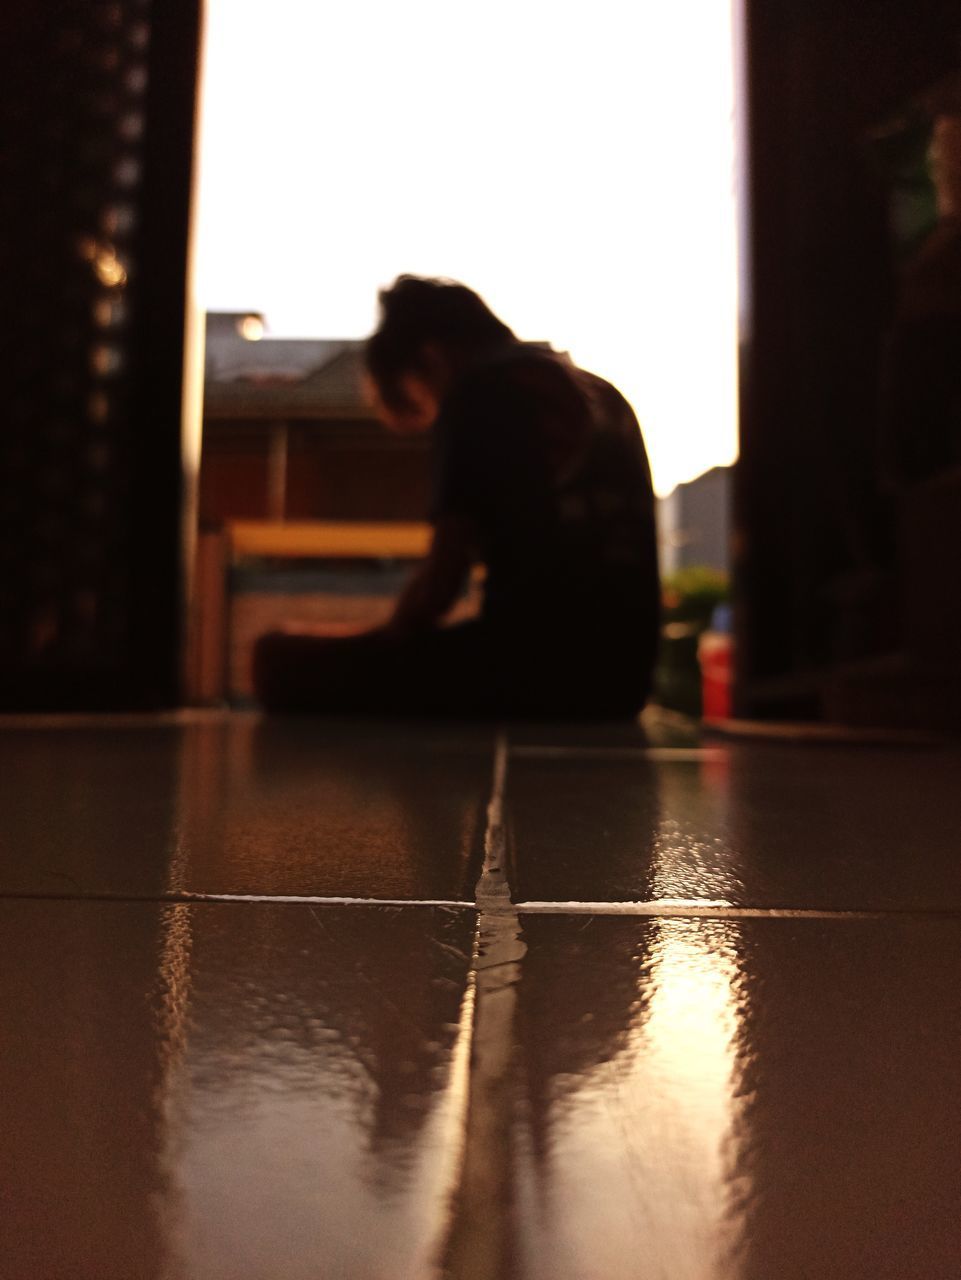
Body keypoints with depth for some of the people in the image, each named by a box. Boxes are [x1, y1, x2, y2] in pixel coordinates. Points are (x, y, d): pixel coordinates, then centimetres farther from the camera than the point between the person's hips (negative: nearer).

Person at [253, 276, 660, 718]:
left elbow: (445, 572, -9)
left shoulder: (478, 392, -2)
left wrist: (388, 644, 9)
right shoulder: (605, 395, 21)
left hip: (532, 663, -9)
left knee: (281, 659, -7)